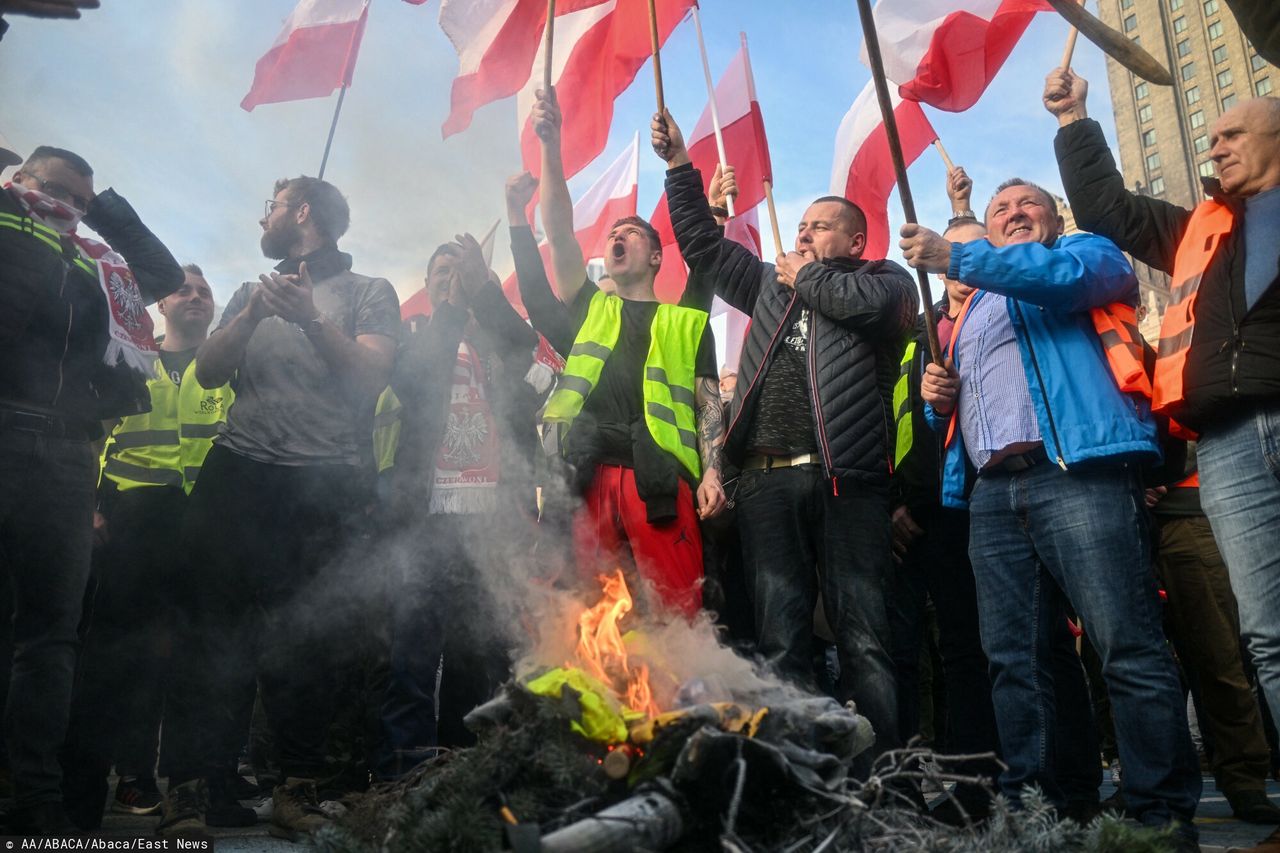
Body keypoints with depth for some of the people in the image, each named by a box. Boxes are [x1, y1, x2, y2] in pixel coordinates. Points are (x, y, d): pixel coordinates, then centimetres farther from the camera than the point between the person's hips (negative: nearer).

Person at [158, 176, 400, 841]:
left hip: (325, 483, -3)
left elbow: (371, 376, -3)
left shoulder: (368, 292, 12)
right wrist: (252, 315, -2)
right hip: (238, 471, 4)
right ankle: (192, 785, -2)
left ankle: (298, 786, 5)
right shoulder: (252, 292, 25)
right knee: (214, 623, -5)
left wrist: (310, 319, -13)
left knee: (308, 635, -3)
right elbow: (207, 371, 13)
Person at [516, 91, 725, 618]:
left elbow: (708, 401, 13)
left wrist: (712, 472, -2)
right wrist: (550, 145, 7)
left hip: (659, 475, -1)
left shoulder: (687, 322, 21)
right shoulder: (589, 309, 25)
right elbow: (559, 231, 14)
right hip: (588, 473, 2)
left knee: (678, 607, -7)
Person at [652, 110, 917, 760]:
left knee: (863, 637, -4)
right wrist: (680, 166, 23)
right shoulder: (773, 282, 28)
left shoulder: (886, 279, 14)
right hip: (766, 480, 4)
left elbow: (867, 302, -10)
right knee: (780, 640, 2)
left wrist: (806, 277, 7)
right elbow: (703, 246, 29)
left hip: (846, 478, -4)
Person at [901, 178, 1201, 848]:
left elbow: (1065, 275, -11)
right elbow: (956, 404, 32)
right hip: (991, 492, 6)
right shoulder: (974, 307, 32)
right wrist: (938, 399, 8)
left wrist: (954, 257, -11)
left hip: (1076, 473, -6)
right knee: (1012, 662, 3)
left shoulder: (1089, 252, 15)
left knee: (1130, 650, -9)